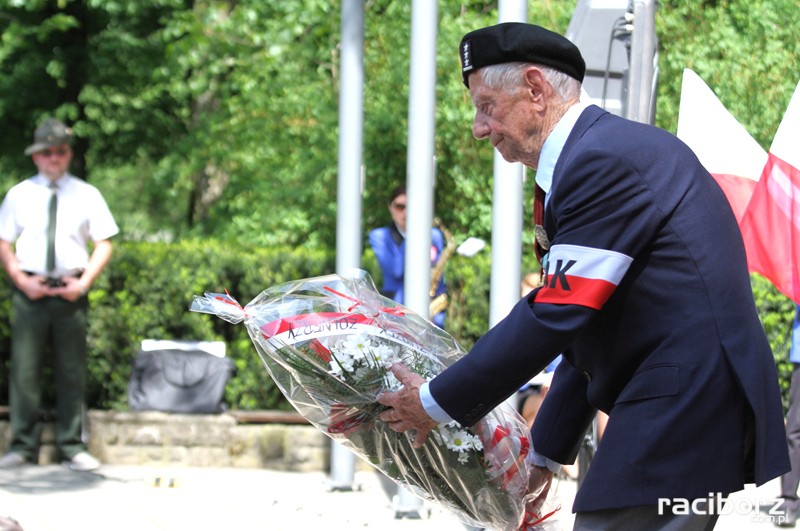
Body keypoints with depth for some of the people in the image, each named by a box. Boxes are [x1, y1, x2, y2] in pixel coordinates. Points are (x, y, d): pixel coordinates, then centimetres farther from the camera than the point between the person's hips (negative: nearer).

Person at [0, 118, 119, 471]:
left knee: (72, 372, 4)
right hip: (30, 291, 0)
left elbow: (104, 245, 6)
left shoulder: (86, 195, 6)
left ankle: (72, 447, 9)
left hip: (71, 292, 0)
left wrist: (83, 283, -7)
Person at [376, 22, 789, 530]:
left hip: (682, 404, -10)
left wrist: (438, 402, -9)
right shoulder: (612, 147, 19)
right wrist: (547, 451, 27)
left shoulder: (604, 159, -14)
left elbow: (557, 314, -18)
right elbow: (586, 331, 23)